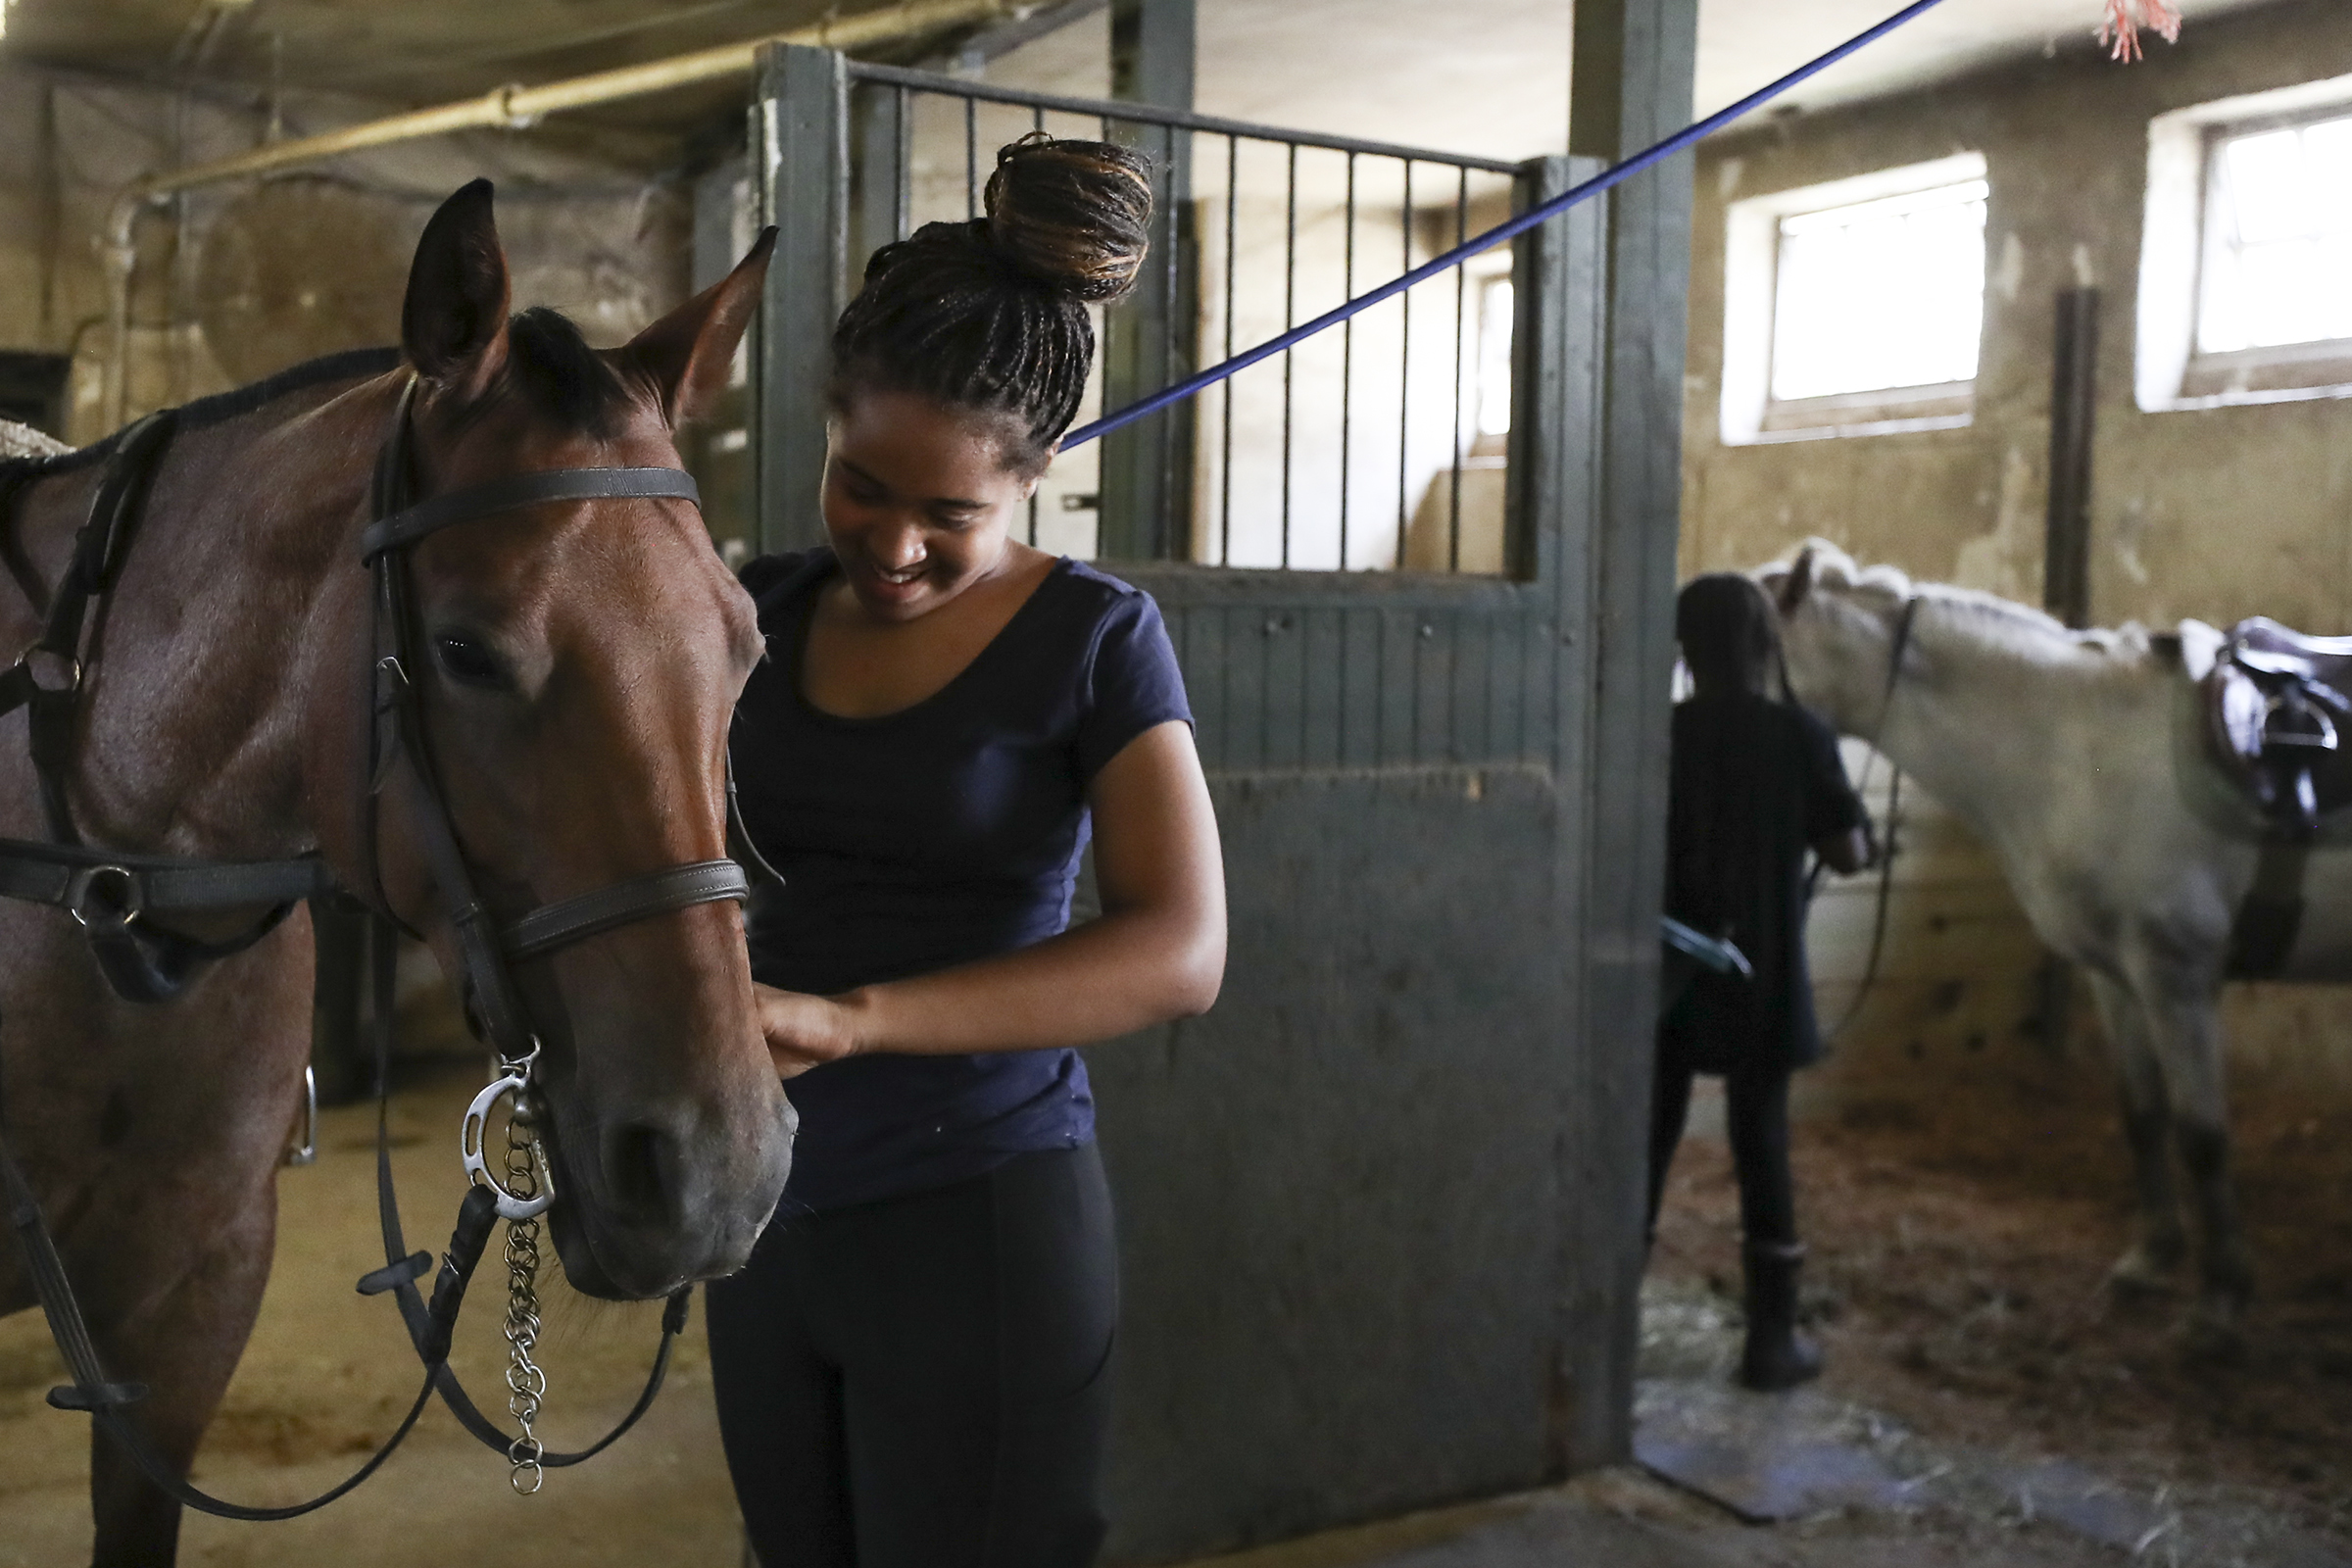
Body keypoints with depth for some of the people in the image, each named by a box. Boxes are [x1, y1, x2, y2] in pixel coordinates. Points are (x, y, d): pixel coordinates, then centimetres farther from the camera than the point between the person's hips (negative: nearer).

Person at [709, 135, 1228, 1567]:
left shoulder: (1095, 638, -10)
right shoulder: (769, 610, 4)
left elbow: (1183, 953, -22)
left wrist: (850, 1017, -32)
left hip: (977, 1219, -5)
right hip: (769, 1215, 5)